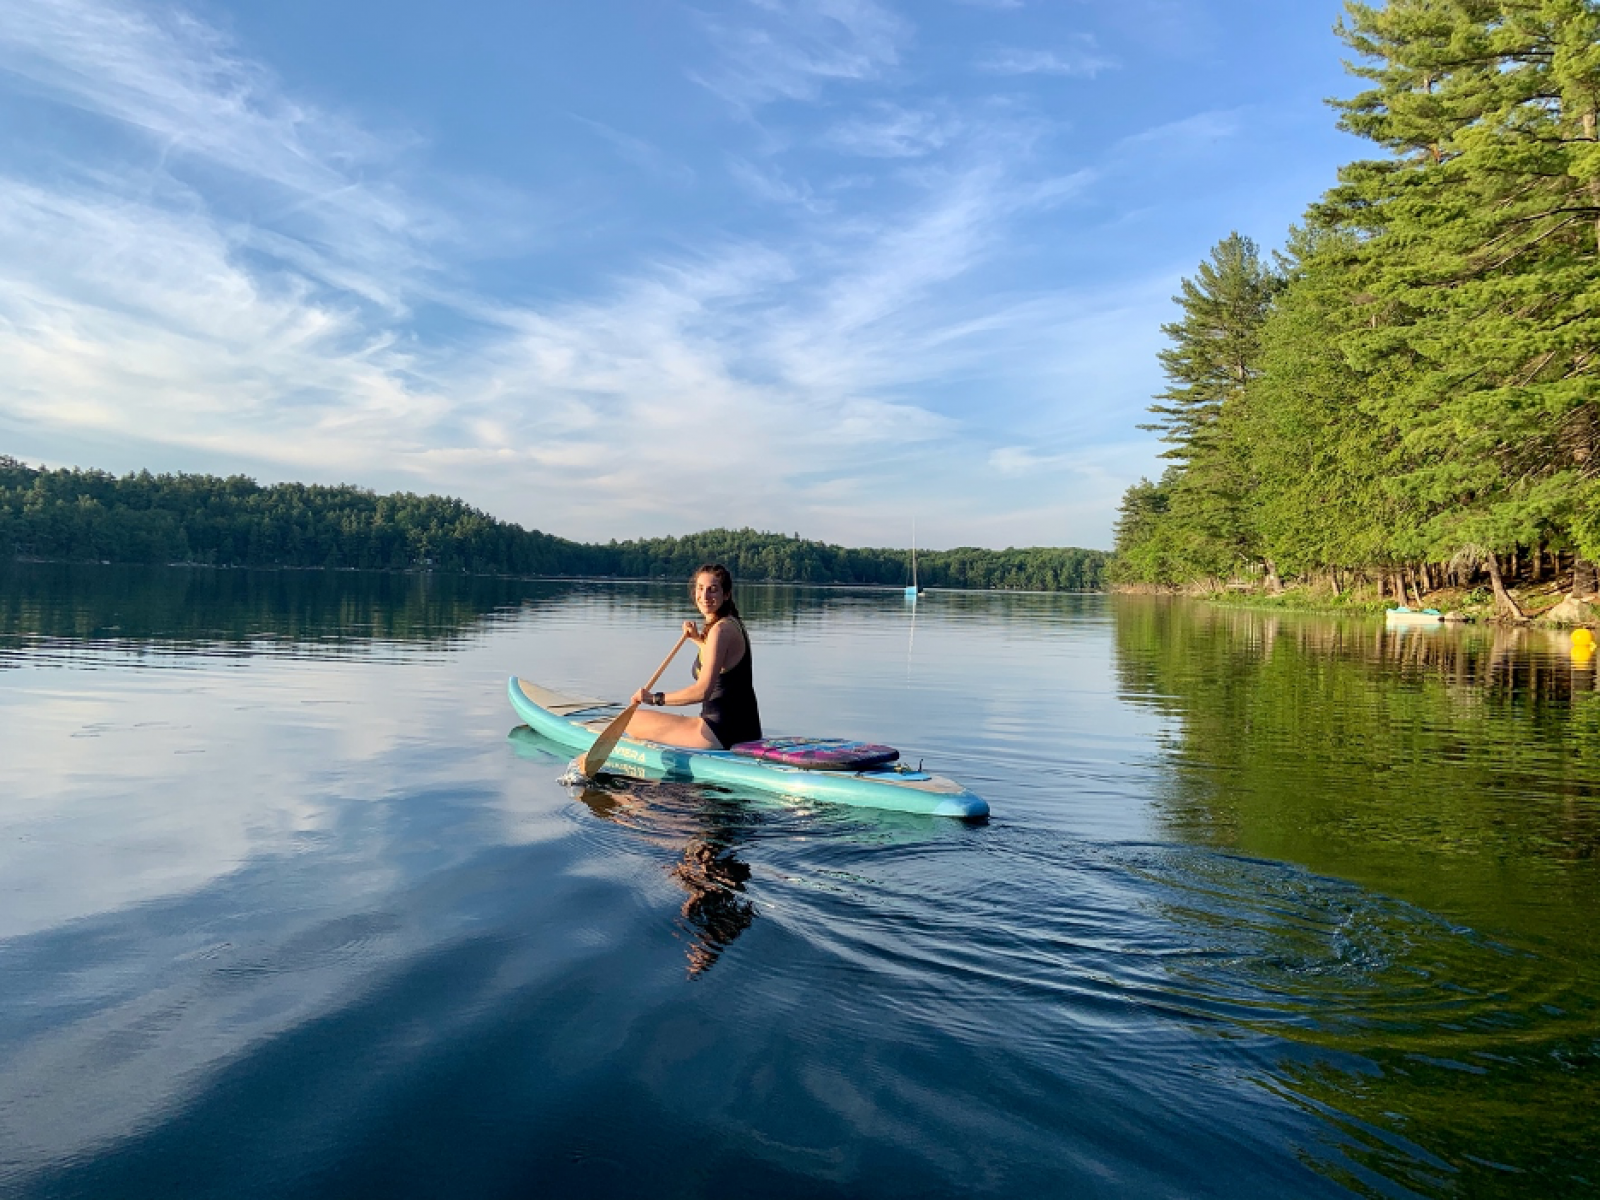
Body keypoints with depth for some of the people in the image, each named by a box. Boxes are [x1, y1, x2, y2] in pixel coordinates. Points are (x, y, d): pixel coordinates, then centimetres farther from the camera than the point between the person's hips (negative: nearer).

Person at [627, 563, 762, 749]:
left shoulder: (721, 629, -18)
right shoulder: (733, 624, 11)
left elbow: (703, 690, -26)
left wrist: (654, 698, -19)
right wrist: (698, 639, 23)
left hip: (721, 733, -11)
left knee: (632, 720, -5)